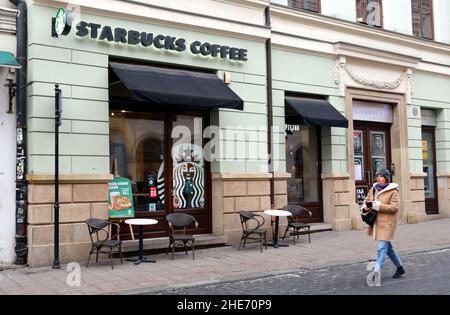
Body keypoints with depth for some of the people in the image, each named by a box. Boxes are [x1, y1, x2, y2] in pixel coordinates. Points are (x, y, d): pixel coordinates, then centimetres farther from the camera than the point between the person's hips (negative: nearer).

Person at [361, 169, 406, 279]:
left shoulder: (393, 191, -9)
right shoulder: (374, 189, 9)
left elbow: (394, 208, -17)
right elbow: (367, 199, 17)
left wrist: (377, 205, -23)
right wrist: (365, 207, -6)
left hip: (387, 223, -8)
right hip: (377, 223, 8)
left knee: (382, 248, -11)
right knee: (388, 247, 19)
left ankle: (376, 273, -11)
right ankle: (400, 267, 36)